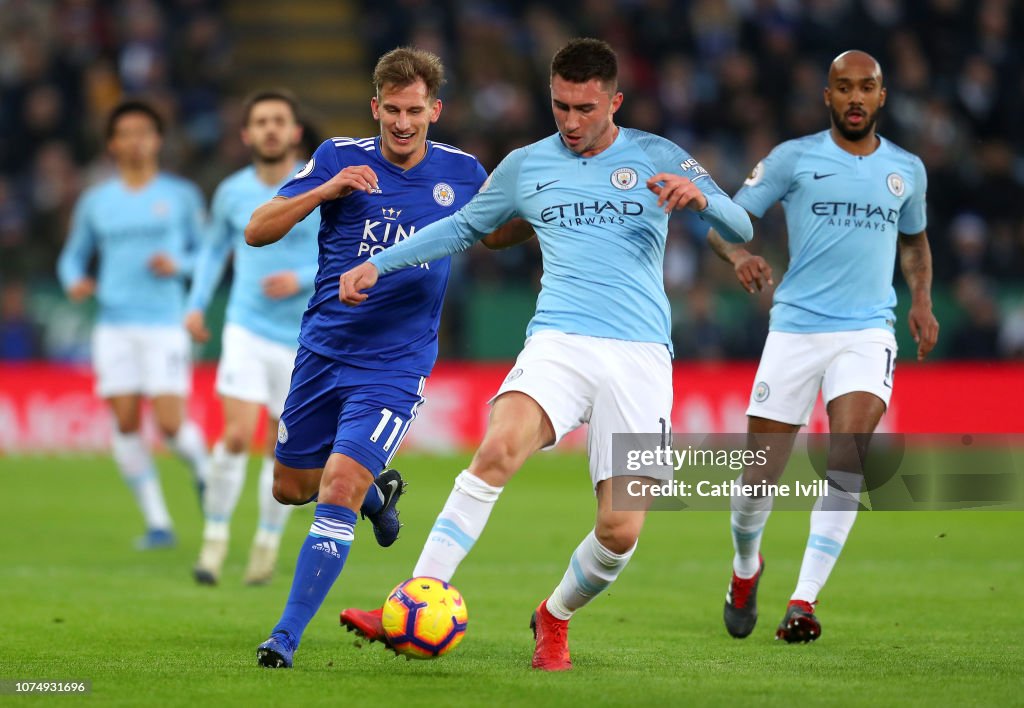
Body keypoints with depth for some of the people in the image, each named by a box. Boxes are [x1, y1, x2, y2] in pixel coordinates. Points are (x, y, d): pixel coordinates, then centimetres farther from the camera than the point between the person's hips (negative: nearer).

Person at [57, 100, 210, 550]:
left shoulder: (181, 196, 7)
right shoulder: (96, 202, 12)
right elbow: (73, 255, 20)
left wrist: (178, 265, -9)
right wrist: (75, 281, -2)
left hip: (165, 323, -2)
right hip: (114, 324, 2)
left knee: (171, 424, -12)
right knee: (126, 423, -5)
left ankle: (203, 473, 22)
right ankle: (157, 523, 4)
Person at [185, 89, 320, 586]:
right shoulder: (232, 192, 3)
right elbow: (214, 248, 21)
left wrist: (303, 280, -17)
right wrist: (197, 304, 12)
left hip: (303, 337, 0)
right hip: (247, 328, 0)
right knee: (237, 435, -15)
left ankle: (268, 543, 24)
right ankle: (214, 539, -3)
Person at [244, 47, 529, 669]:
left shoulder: (461, 173, 0)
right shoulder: (340, 158, -4)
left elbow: (496, 233, 20)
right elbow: (257, 232, -9)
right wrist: (326, 190, -24)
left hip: (395, 369, -2)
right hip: (323, 354, 2)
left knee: (336, 493, -17)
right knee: (291, 488, 15)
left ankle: (288, 636, -12)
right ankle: (377, 494, 48)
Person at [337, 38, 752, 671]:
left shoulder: (656, 158, 7)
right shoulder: (526, 166, 13)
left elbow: (739, 228, 0)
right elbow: (464, 226, 28)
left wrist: (699, 197, -22)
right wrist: (379, 264, 21)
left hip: (640, 355, 0)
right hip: (558, 340, 0)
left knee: (620, 532, -8)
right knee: (499, 448, -31)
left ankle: (555, 619, 24)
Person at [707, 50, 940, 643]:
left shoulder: (907, 170, 10)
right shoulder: (794, 158, 1)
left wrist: (922, 298, 10)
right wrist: (738, 253, -21)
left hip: (868, 332, 1)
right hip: (797, 327, -1)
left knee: (850, 449, -23)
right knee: (763, 474, -1)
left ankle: (805, 601, -19)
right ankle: (746, 566, 33)